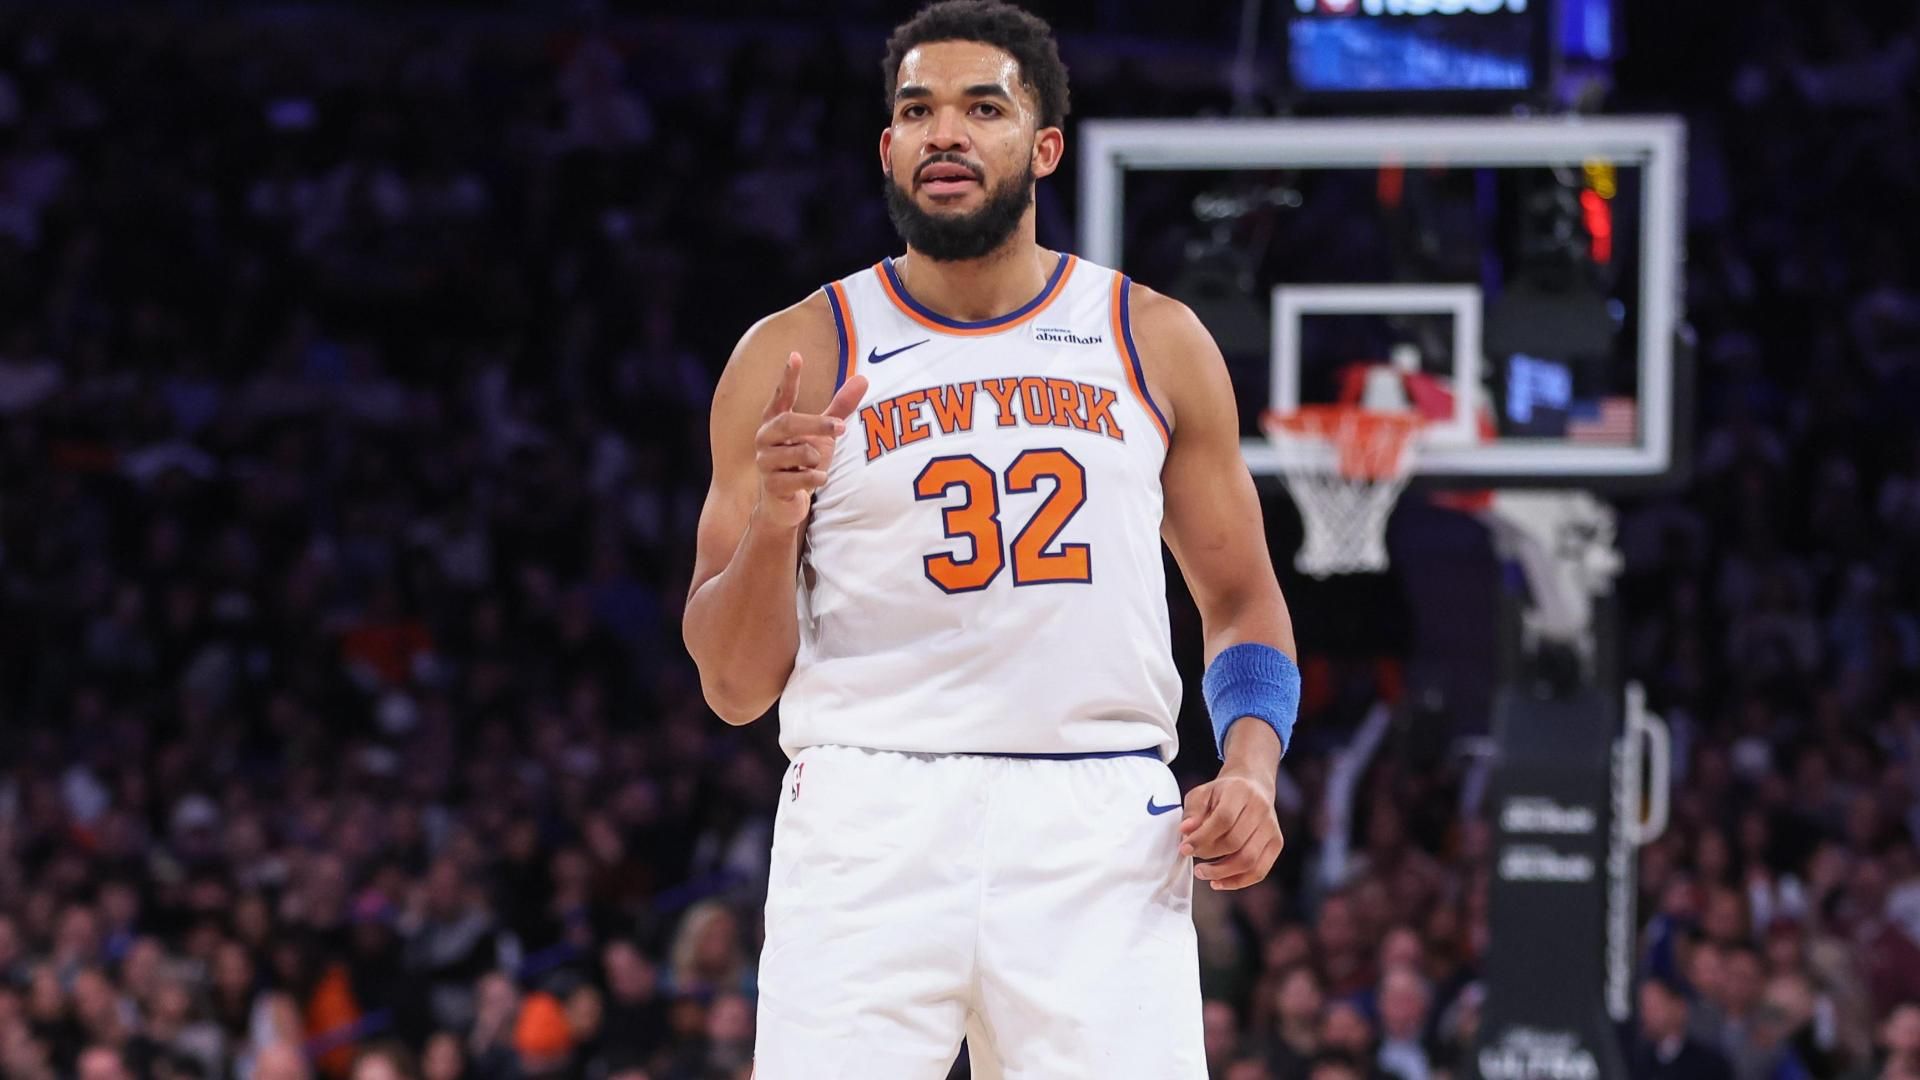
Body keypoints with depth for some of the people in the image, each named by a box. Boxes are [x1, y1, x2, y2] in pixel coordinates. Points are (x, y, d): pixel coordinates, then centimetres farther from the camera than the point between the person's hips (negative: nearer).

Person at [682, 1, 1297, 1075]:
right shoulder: (796, 355, 5)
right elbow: (735, 687, 5)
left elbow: (1243, 600, 19)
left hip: (1100, 832, 1)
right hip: (871, 818, -1)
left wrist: (1251, 767, 0)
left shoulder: (1157, 344, 11)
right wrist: (772, 522, -14)